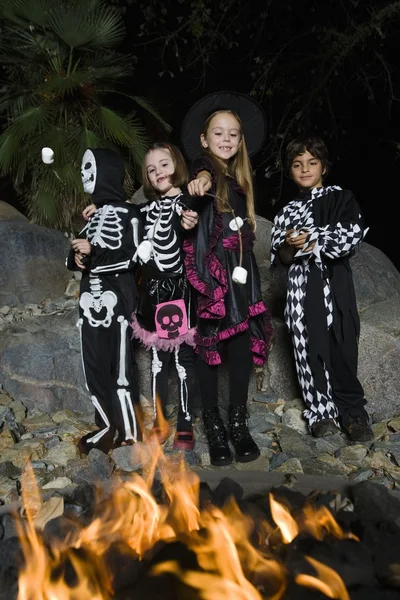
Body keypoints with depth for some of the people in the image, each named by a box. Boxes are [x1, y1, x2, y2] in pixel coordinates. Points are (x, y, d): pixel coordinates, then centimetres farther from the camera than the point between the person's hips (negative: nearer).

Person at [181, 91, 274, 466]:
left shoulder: (239, 180, 18)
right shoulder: (205, 168, 0)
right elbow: (204, 170, -27)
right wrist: (202, 178, -51)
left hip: (239, 273, 6)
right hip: (208, 272, -5)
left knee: (241, 345, 3)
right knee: (208, 346, -1)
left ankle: (238, 422, 14)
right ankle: (213, 425, 9)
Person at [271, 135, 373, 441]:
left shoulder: (341, 198, 7)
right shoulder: (288, 212, 18)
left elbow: (352, 235, -8)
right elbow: (281, 258, 12)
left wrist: (313, 240, -12)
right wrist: (290, 245, -10)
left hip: (334, 282, -3)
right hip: (302, 286, 3)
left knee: (341, 349, -8)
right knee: (310, 349, -1)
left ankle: (352, 412, 3)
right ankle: (322, 412, 8)